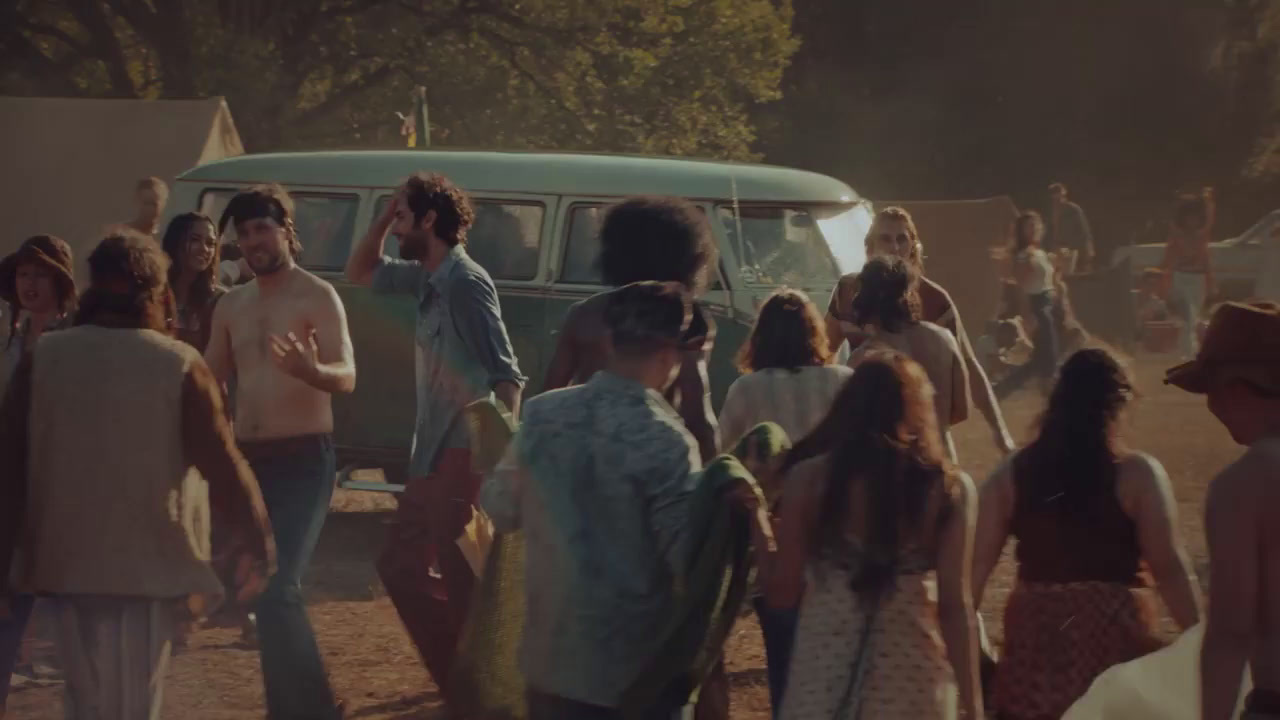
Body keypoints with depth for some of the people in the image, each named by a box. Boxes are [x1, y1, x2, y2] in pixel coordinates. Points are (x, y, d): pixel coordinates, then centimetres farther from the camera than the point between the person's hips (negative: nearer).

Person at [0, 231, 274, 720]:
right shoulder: (179, 367, -9)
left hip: (64, 559, 3)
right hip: (147, 562, -2)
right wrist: (255, 545, 3)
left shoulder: (42, 359, -1)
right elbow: (222, 466, -8)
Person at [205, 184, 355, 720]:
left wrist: (309, 370, -38)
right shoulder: (231, 305, 13)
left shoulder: (317, 297, -6)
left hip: (303, 459, -7)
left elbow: (346, 377, -17)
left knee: (277, 587, -19)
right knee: (261, 586, 11)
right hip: (248, 458, 7)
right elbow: (210, 378, 20)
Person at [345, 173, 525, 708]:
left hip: (465, 456, -10)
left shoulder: (464, 281, -15)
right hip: (435, 455, 10)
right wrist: (383, 218, 12)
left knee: (463, 582, -6)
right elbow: (360, 274, 27)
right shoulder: (428, 278, 11)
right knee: (400, 566, 16)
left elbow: (506, 374, -20)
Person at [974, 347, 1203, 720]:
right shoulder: (1136, 473, -7)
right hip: (1114, 634, -2)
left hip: (1035, 637, 3)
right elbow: (1169, 567, -10)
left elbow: (978, 564, 0)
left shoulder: (1011, 474, 2)